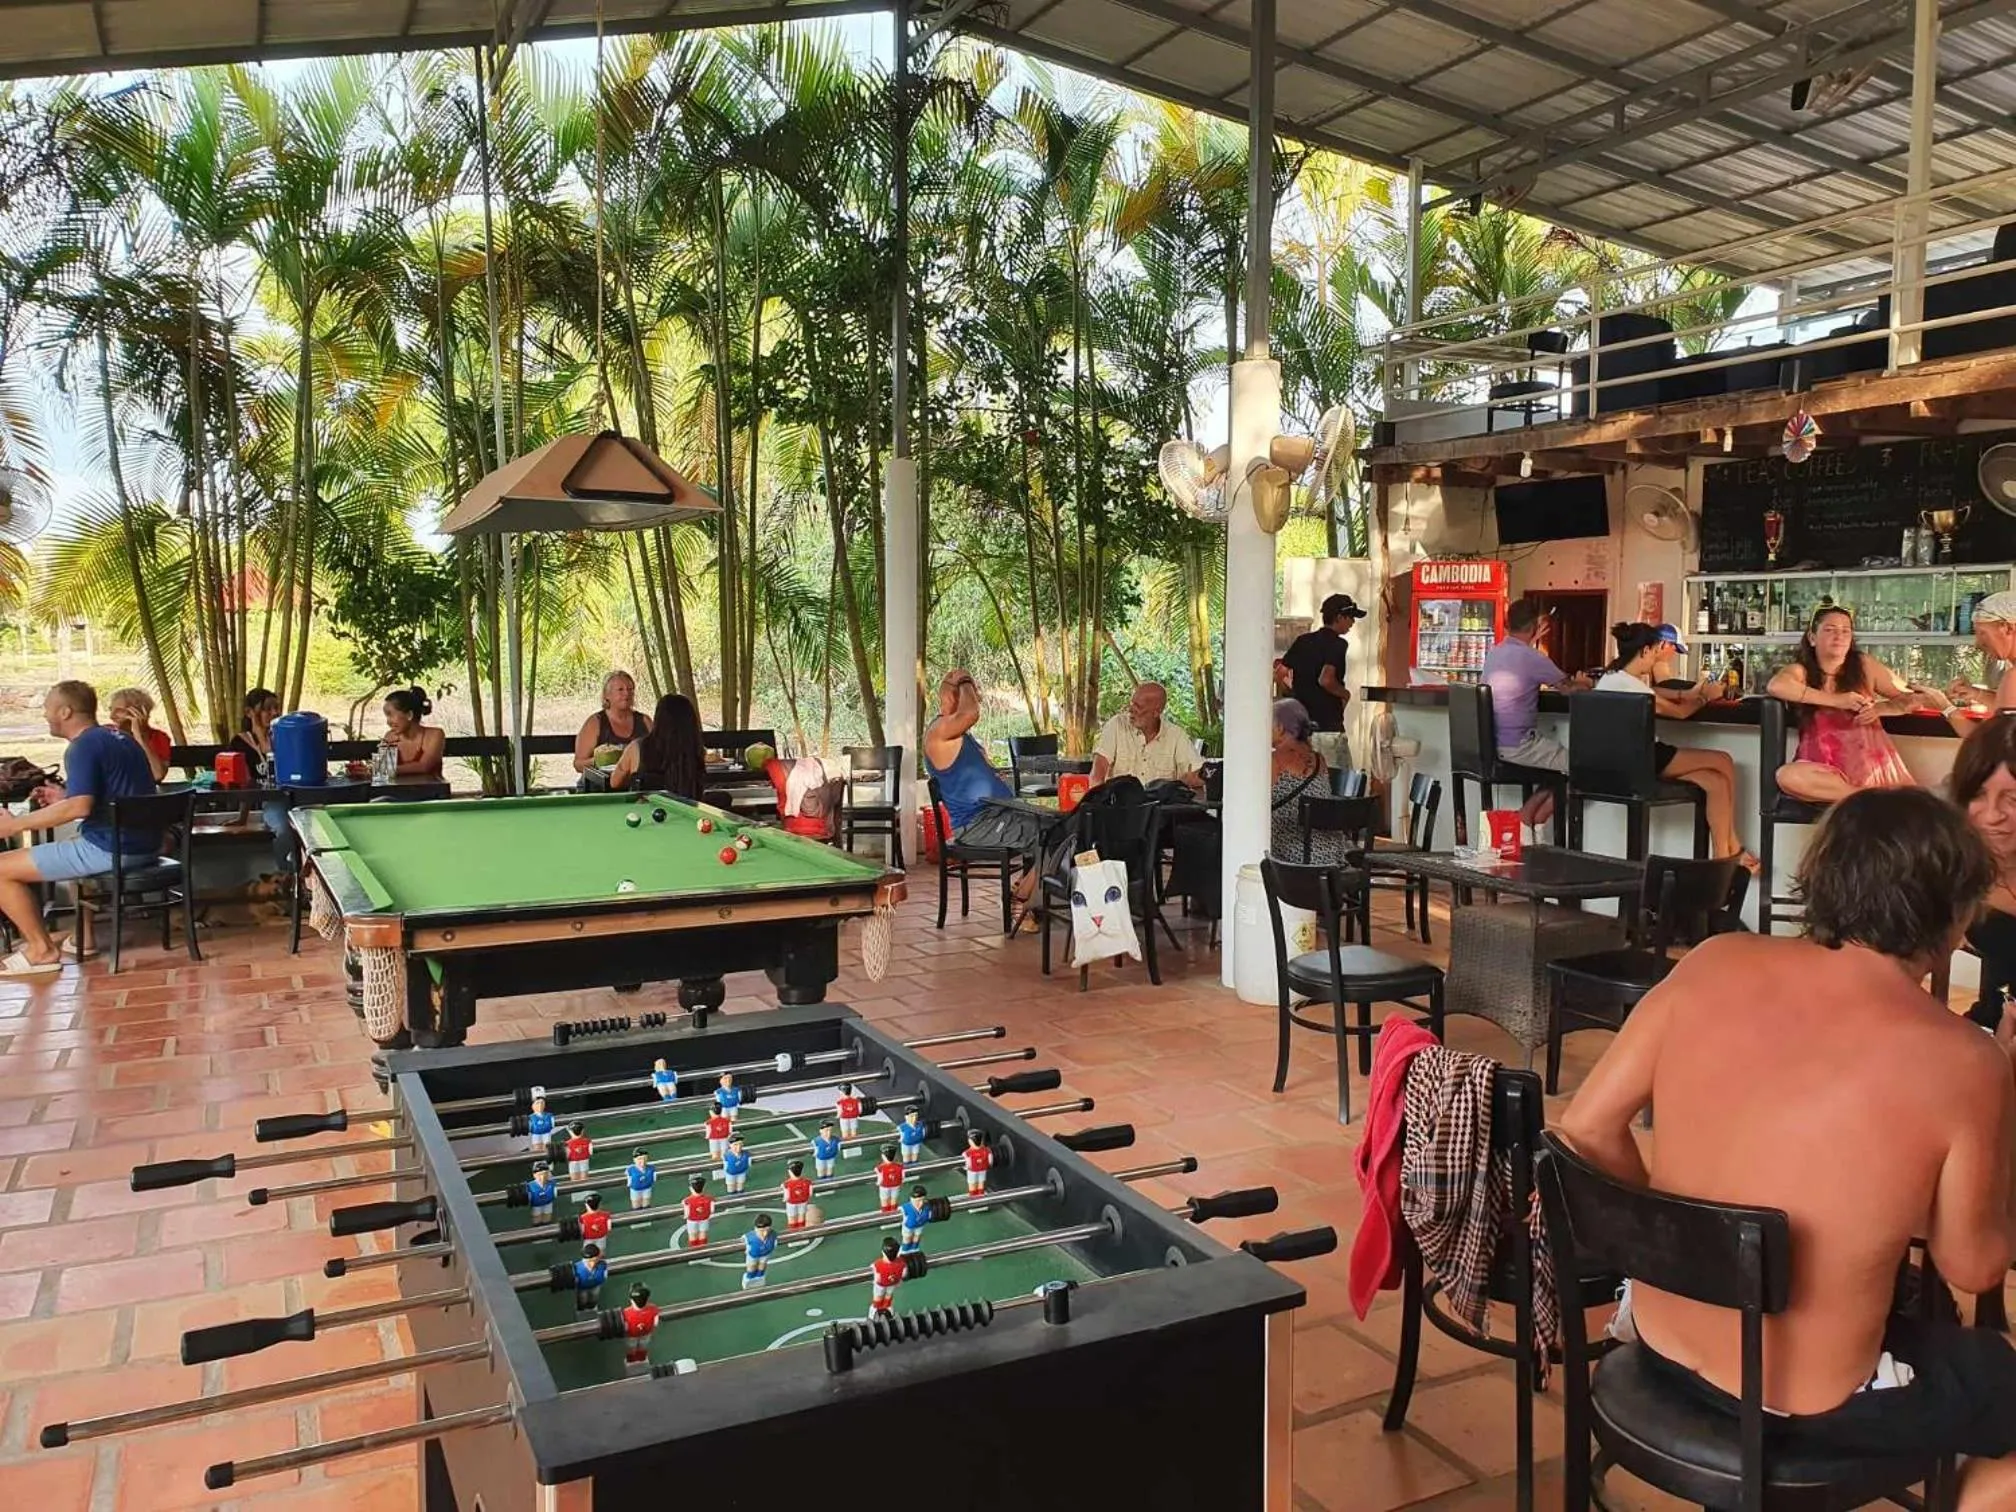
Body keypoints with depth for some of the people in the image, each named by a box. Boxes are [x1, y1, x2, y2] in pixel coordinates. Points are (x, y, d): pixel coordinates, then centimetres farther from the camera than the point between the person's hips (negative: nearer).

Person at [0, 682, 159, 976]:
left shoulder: (84, 747, -14)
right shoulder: (118, 739, 14)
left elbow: (79, 808, -26)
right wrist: (65, 796, 24)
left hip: (112, 849, -10)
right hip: (142, 844, 10)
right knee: (71, 844, 39)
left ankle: (41, 950, 6)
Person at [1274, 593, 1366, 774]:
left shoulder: (1302, 640, 10)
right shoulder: (1338, 644, -10)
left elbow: (1279, 675, 7)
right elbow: (1326, 680, -23)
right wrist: (1345, 694, -5)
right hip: (1327, 725, -7)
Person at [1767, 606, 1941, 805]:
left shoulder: (1864, 665, 11)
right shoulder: (1800, 671, 6)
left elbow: (1911, 698, 18)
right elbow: (1776, 686, -18)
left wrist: (1881, 708, -3)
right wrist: (1836, 700, -15)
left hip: (1872, 766, 0)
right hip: (1825, 769, 0)